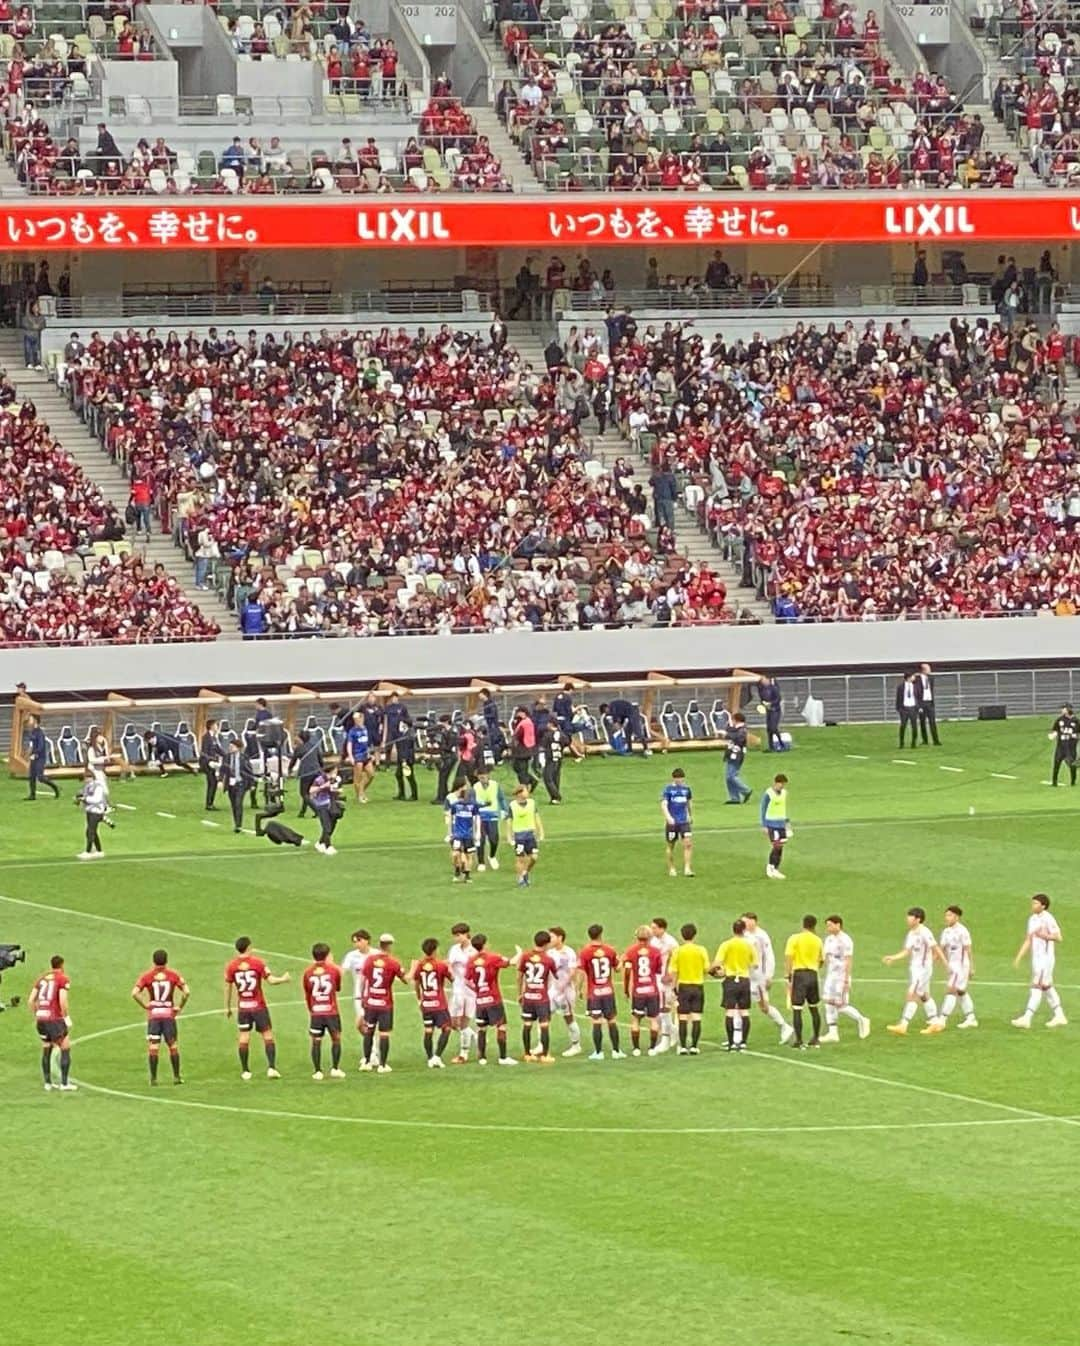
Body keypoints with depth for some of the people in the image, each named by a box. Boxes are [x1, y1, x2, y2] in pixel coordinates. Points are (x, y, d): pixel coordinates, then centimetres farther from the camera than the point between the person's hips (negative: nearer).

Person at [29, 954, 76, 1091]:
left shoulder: (42, 978, 13)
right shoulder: (63, 979, -4)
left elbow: (31, 1000, 11)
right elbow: (63, 1001, -16)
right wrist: (67, 1017, -6)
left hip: (41, 1018, 6)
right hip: (55, 1018, -6)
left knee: (46, 1051, 17)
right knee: (65, 1049, 3)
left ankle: (47, 1083, 20)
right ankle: (64, 1083, -1)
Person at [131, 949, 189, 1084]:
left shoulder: (147, 976, 0)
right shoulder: (173, 974, 1)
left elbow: (134, 993, -11)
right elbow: (186, 991, -7)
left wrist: (145, 1005, 0)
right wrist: (179, 1007, 3)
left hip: (153, 1015, 0)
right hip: (169, 1014, 0)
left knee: (153, 1047, 3)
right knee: (173, 1046, 10)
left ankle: (153, 1078, 1)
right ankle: (177, 1077, 11)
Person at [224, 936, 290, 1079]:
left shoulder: (231, 966, -2)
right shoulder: (257, 962, -8)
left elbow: (228, 988, 3)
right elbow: (271, 980, -7)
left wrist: (228, 1007, 14)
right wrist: (283, 979, 13)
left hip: (243, 1007, 2)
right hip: (259, 1006, -2)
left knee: (244, 1038, 6)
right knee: (268, 1035, 3)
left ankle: (245, 1071, 9)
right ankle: (271, 1068, -5)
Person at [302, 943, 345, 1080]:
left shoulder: (308, 972, 1)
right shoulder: (334, 970, -2)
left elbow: (306, 994, 10)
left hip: (315, 1013, 1)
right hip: (332, 1012, -1)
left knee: (316, 1042, 3)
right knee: (336, 1039, 11)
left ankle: (317, 1071, 0)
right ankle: (335, 1069, 6)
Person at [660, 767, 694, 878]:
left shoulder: (686, 789, 7)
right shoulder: (668, 789, -7)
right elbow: (663, 804, -16)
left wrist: (689, 816, 33)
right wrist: (668, 817, -31)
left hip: (684, 821, 3)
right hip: (672, 822, -3)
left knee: (688, 843, -11)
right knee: (670, 846, 7)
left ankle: (687, 869, -11)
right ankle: (671, 869, 23)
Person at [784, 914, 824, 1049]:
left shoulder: (794, 939, -4)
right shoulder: (818, 940, 6)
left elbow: (788, 958, -13)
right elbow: (821, 961, 14)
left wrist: (788, 977, -13)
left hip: (799, 973, -4)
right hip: (813, 974, 4)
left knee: (797, 1009, -1)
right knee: (814, 1008, 18)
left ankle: (798, 1041, -5)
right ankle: (816, 1039, 25)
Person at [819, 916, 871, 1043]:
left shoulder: (845, 940, -14)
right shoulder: (829, 939, 10)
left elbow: (848, 961, -16)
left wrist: (846, 981, -18)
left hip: (841, 977, -8)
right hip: (830, 975, 8)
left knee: (841, 1006, -5)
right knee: (829, 1004, 2)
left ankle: (861, 1020, 14)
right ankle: (832, 1032, 5)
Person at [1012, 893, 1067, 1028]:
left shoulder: (1048, 919, -13)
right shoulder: (1032, 919, 12)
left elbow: (1058, 938, -15)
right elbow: (1028, 940, 16)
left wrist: (1044, 935, -29)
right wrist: (1019, 957, 12)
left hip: (1046, 957, -9)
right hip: (1036, 957, 9)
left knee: (1037, 986, -11)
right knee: (1046, 987, 14)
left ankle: (1027, 1018, -16)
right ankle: (1059, 1016, 23)